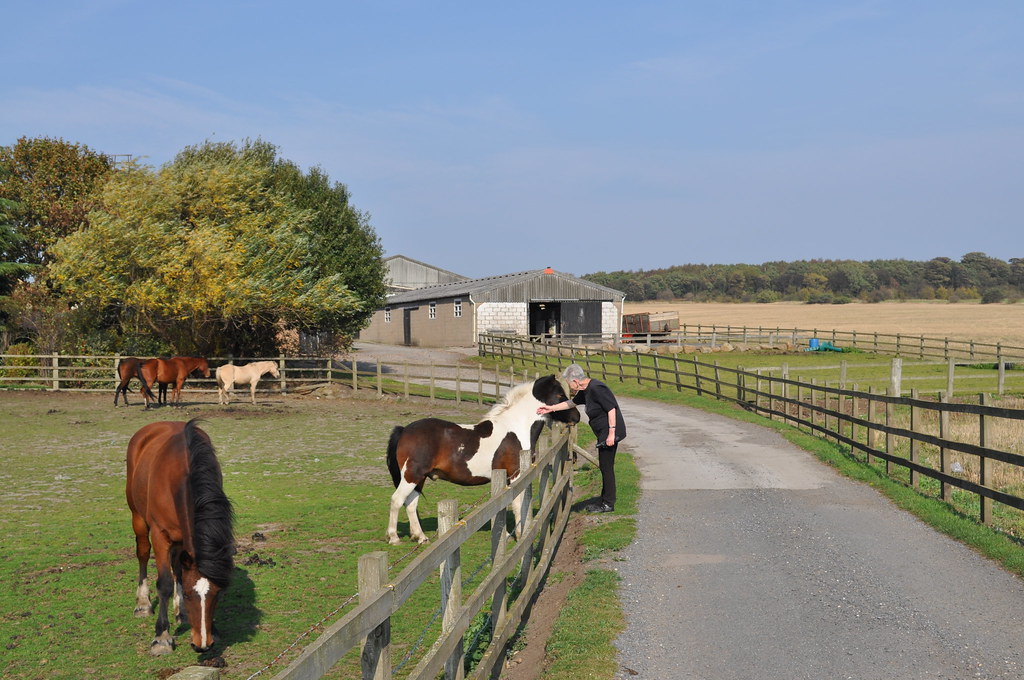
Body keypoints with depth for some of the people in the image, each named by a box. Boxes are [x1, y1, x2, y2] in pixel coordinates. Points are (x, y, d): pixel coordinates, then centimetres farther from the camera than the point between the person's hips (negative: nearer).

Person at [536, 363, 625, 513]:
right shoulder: (585, 390, 10)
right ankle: (604, 500, 26)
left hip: (610, 432, -10)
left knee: (607, 467, -3)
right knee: (604, 466, 16)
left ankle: (608, 504, 6)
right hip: (603, 433, 10)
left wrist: (611, 433, -23)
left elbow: (611, 409, -23)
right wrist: (551, 408, 25)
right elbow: (572, 402, 26)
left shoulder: (596, 388, -21)